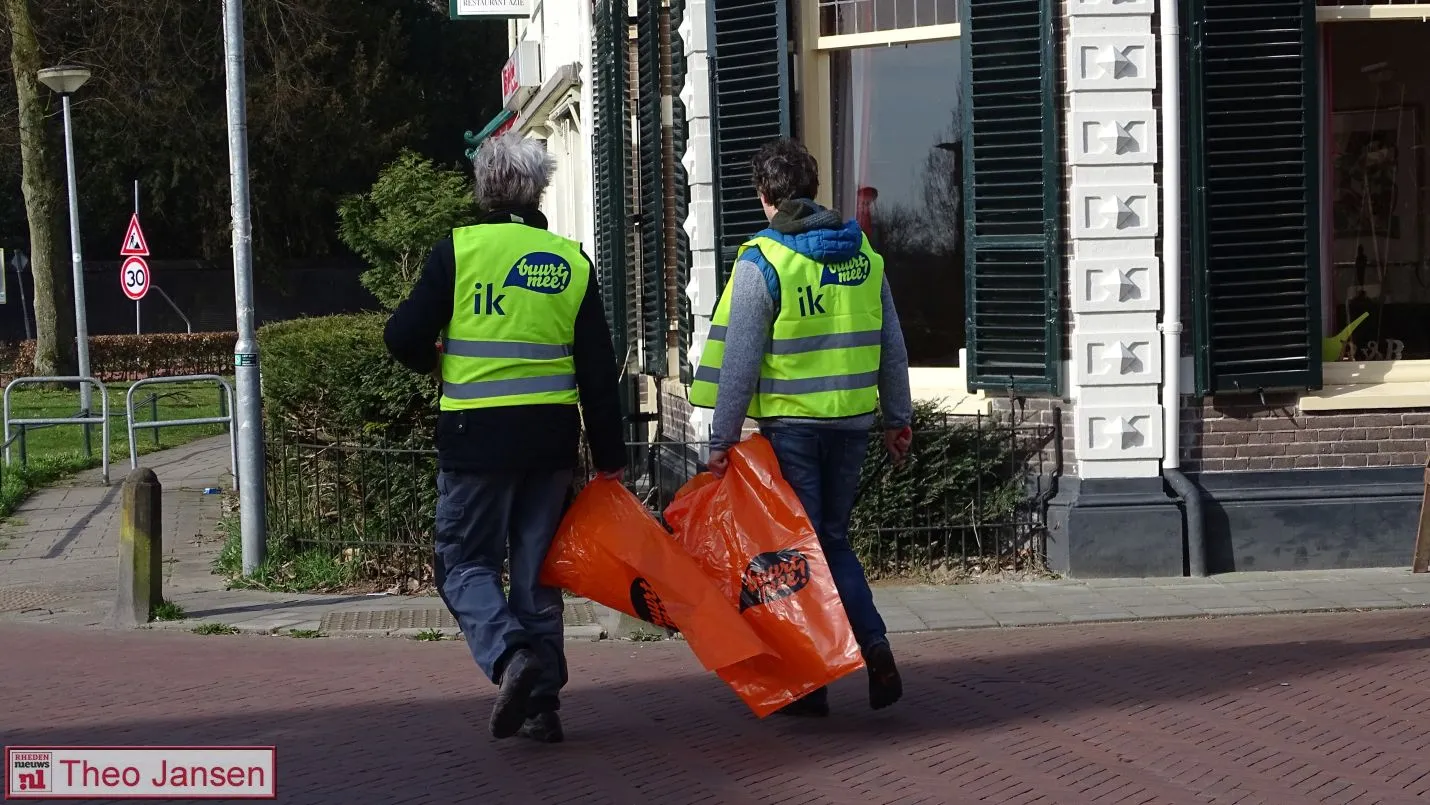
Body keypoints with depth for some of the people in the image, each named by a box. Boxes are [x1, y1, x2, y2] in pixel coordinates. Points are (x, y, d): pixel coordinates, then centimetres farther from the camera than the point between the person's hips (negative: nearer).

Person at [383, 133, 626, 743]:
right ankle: (541, 703, 10)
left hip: (476, 435, -4)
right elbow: (598, 371, 6)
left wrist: (435, 362, 18)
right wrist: (609, 456, 12)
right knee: (538, 568, 12)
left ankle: (510, 654, -19)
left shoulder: (459, 250, -5)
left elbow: (405, 339, -6)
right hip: (552, 438, 4)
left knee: (465, 562, 6)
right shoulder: (572, 262, 6)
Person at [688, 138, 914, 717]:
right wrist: (899, 419, 21)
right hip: (852, 422, 5)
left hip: (791, 425, -5)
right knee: (834, 541, 17)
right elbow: (891, 346, 12)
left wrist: (723, 437, -7)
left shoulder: (762, 262, -9)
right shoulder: (863, 254, 7)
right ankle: (873, 643, -2)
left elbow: (740, 359, -11)